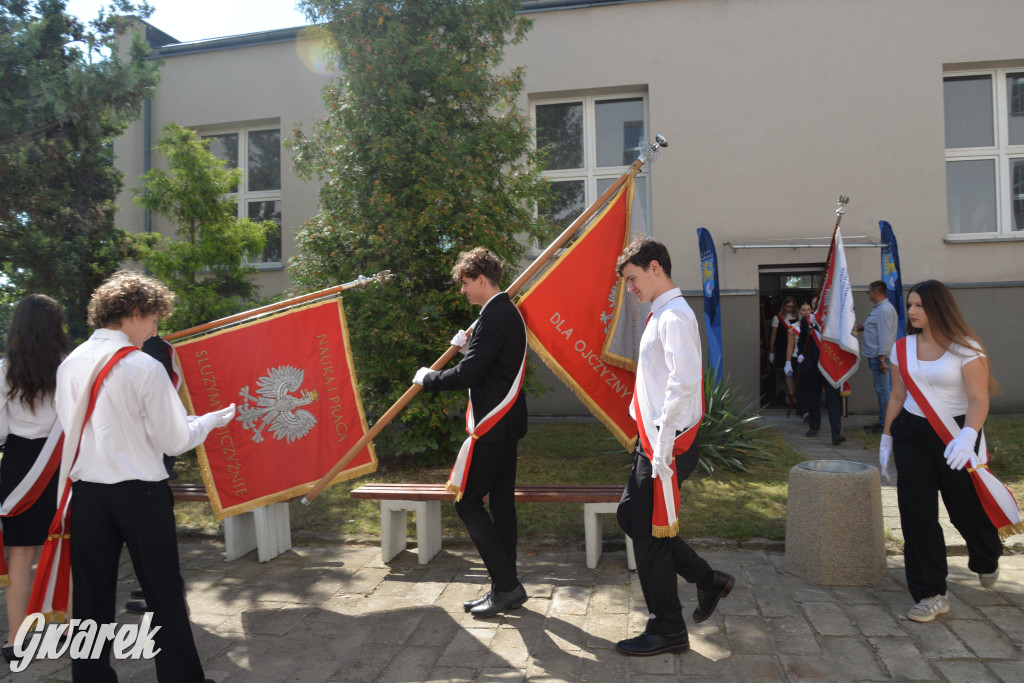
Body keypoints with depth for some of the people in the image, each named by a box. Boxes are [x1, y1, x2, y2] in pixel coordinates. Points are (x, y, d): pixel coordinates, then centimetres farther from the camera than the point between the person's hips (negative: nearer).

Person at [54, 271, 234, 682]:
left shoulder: (69, 365, 3)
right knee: (164, 595, 7)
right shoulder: (145, 368, -15)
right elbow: (175, 441, -11)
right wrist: (213, 420, 6)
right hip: (140, 494, -5)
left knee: (92, 598, 14)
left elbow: (69, 428, 12)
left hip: (87, 494, 6)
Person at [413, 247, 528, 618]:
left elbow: (467, 375, -21)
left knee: (467, 502, -4)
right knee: (501, 504, 13)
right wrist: (468, 347, 12)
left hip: (493, 426, -10)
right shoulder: (509, 312, 15)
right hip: (507, 424, 10)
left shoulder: (494, 316, -17)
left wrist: (427, 378, -6)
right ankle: (506, 588, 22)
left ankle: (506, 585, 2)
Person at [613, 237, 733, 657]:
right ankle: (707, 580, 28)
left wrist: (663, 448, -24)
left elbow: (683, 384, -24)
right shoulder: (661, 315, 15)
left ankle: (667, 631, 17)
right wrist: (649, 439, 16)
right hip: (652, 438, 10)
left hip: (668, 443, -10)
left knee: (650, 533, 0)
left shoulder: (675, 317, -16)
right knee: (630, 515, 17)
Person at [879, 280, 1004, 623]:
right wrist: (887, 438, 12)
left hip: (955, 435, -3)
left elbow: (978, 398, -18)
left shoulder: (965, 348, -10)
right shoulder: (902, 348, 4)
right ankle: (931, 594, 12)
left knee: (967, 508, 7)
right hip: (911, 434, 4)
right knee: (917, 513, 0)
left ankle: (987, 561, 44)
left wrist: (967, 436, -34)